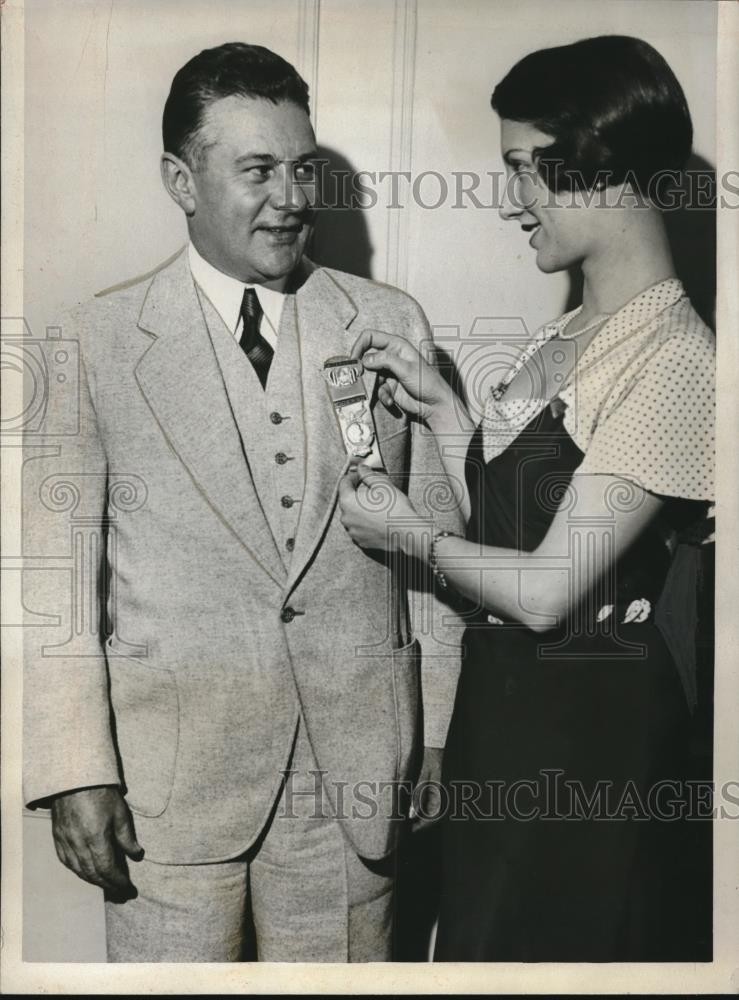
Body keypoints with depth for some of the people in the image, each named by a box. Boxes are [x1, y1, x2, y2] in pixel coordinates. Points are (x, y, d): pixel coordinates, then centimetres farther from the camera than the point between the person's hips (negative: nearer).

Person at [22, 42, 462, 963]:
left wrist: (441, 738, 5)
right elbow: (55, 572, -2)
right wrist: (75, 775, -7)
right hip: (167, 778, -1)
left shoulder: (391, 326, 4)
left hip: (352, 774, 2)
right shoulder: (97, 344, -2)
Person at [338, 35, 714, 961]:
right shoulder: (568, 335, 5)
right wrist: (437, 404, 0)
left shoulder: (672, 359, -21)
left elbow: (547, 587, -22)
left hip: (588, 722, -8)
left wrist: (410, 535, -8)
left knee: (561, 942, 13)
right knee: (484, 929, 23)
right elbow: (503, 519, 7)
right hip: (501, 696, 8)